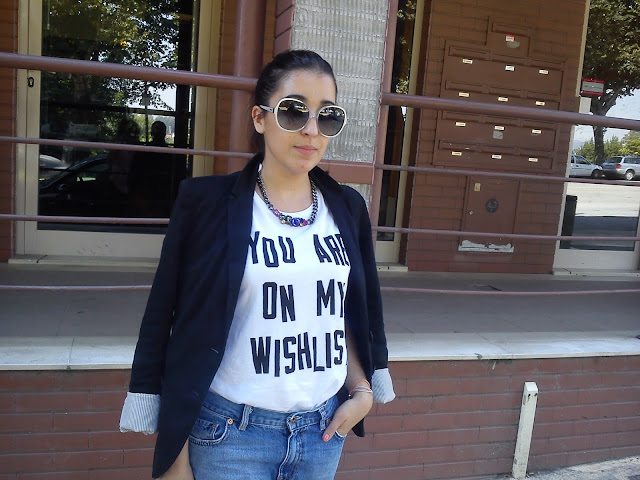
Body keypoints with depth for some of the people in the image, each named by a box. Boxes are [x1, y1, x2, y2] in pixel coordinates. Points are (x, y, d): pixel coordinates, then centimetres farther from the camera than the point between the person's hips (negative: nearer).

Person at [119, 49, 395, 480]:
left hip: (326, 430, 4)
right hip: (231, 433, -4)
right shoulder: (207, 202, -10)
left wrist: (363, 389, 1)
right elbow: (169, 327, -8)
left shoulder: (348, 209, 2)